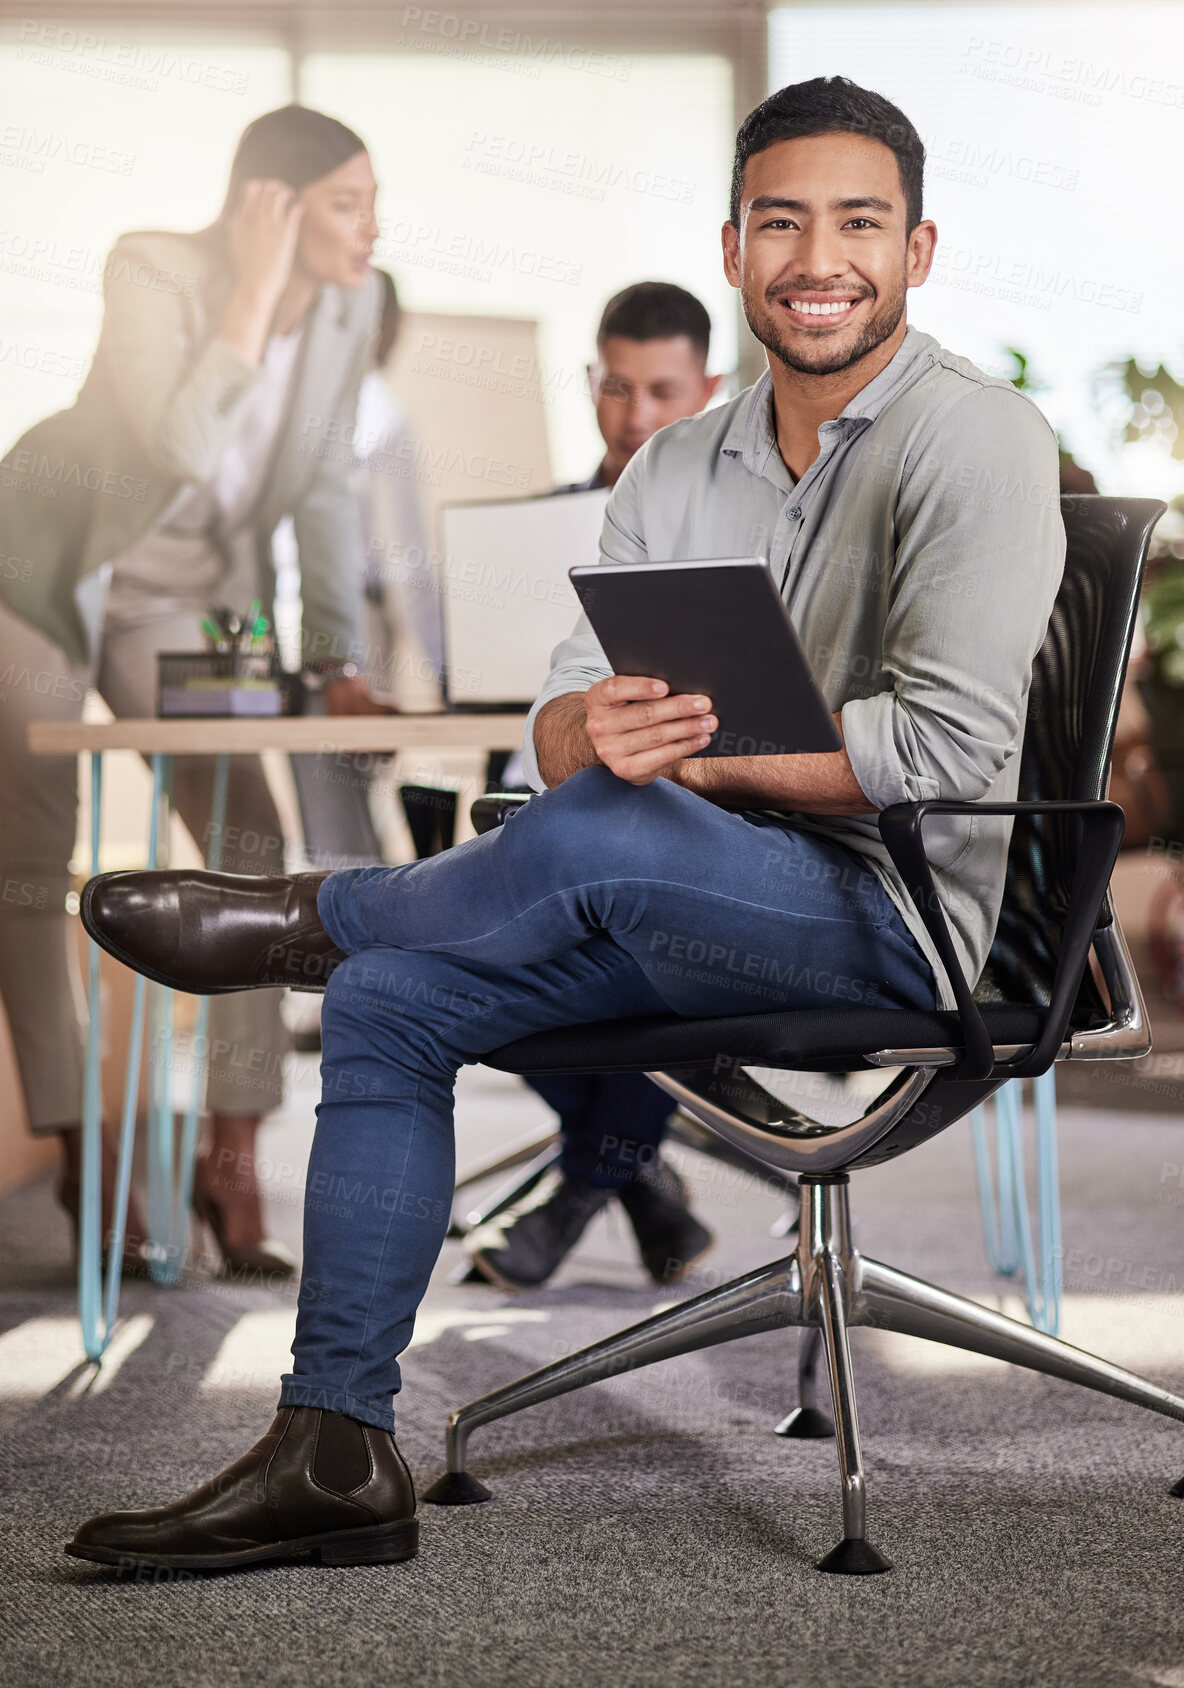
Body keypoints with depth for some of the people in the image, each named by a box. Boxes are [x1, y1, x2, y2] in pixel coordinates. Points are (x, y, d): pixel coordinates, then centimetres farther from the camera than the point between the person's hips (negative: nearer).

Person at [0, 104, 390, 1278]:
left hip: (176, 602, 5)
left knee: (249, 846, -9)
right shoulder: (150, 272, -25)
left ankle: (233, 1157, -3)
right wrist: (258, 286, -35)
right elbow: (185, 445, -40)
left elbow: (322, 488, 2)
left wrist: (335, 663, -2)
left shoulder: (349, 306, -9)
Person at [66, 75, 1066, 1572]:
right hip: (696, 918, 7)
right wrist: (594, 730, -23)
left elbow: (951, 747, -21)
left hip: (896, 907, -7)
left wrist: (688, 754, -17)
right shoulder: (674, 469, 11)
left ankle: (312, 915, -5)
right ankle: (334, 1449, -5)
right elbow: (555, 731, 3)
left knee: (592, 833, -34)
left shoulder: (975, 438, -10)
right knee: (389, 1003, -7)